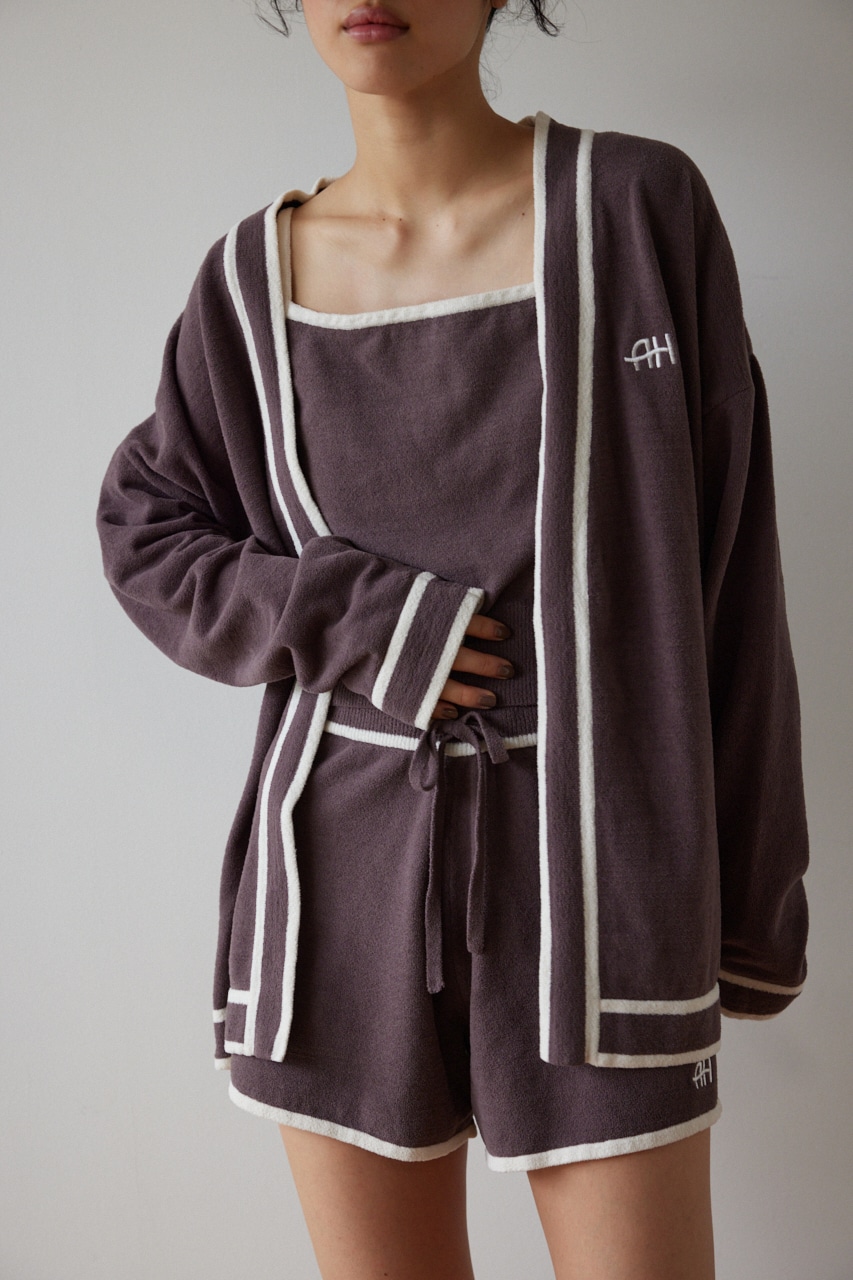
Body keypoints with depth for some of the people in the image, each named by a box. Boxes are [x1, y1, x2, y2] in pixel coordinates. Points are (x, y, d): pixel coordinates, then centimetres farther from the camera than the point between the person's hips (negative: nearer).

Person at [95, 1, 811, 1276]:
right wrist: (349, 621, -8)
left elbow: (726, 564, -1)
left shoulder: (641, 206, -3)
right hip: (346, 871, 2)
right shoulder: (255, 280, 3)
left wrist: (753, 893, 3)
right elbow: (144, 535, 12)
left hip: (591, 854, -2)